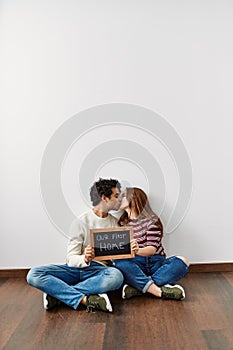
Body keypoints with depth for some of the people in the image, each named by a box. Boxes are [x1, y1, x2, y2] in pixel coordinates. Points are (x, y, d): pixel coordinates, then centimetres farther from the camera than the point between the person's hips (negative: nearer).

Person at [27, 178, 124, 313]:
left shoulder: (115, 223, 10)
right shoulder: (81, 222, -2)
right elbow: (71, 258, -6)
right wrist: (84, 259, -28)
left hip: (99, 270, 2)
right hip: (76, 268, -1)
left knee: (116, 276, -35)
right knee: (34, 274, -24)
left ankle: (56, 294, -26)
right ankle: (86, 299, -34)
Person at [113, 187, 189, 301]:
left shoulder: (151, 221, -2)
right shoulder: (121, 223, 10)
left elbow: (152, 249, -14)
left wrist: (138, 250, -36)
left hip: (156, 262, -1)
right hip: (136, 265, 1)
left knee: (182, 262, -28)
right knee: (119, 263, -31)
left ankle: (138, 287, -36)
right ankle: (160, 291, -35)